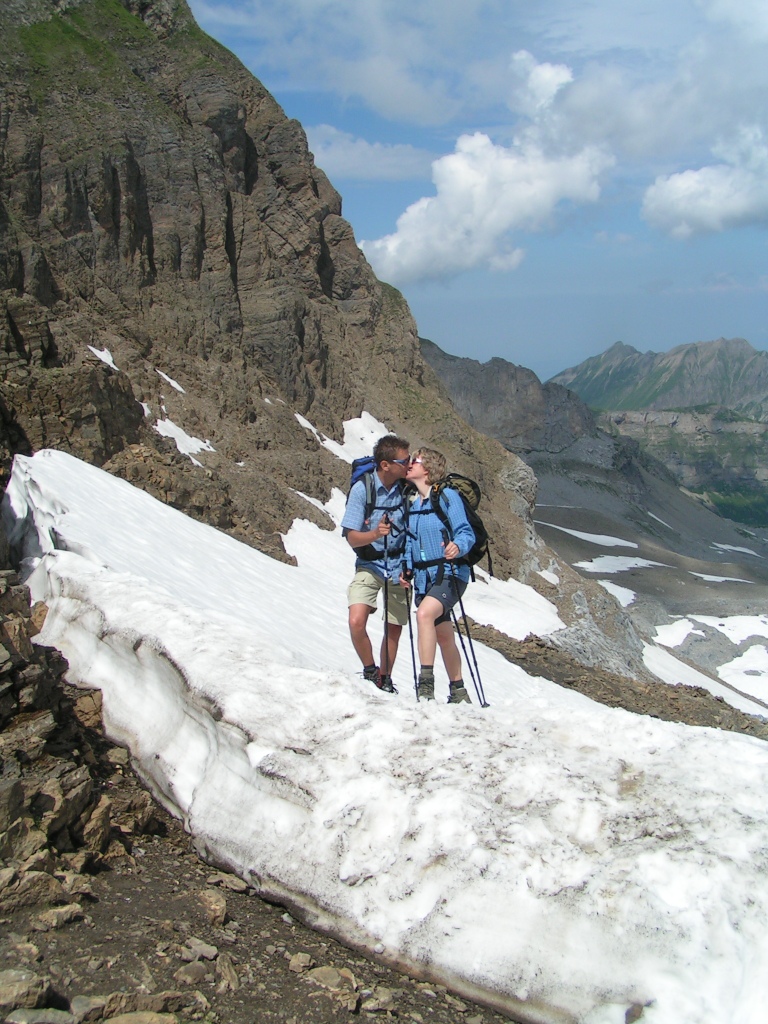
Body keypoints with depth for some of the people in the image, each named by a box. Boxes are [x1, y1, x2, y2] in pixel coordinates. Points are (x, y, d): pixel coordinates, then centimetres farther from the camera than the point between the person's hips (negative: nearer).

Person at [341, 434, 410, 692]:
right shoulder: (362, 489, -17)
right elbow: (352, 537, -14)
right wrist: (376, 533, -33)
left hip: (399, 567, 3)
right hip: (370, 565, -2)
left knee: (394, 629, 11)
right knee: (357, 622, -21)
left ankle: (384, 679, 32)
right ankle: (369, 670, 5)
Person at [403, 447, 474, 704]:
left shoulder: (447, 496, -7)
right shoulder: (412, 504, 13)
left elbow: (466, 532, -13)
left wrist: (457, 546, -34)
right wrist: (407, 568, 0)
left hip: (449, 573, -7)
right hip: (423, 577, 7)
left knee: (425, 613, -31)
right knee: (443, 636, 13)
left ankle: (426, 682, -25)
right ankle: (458, 692, 26)